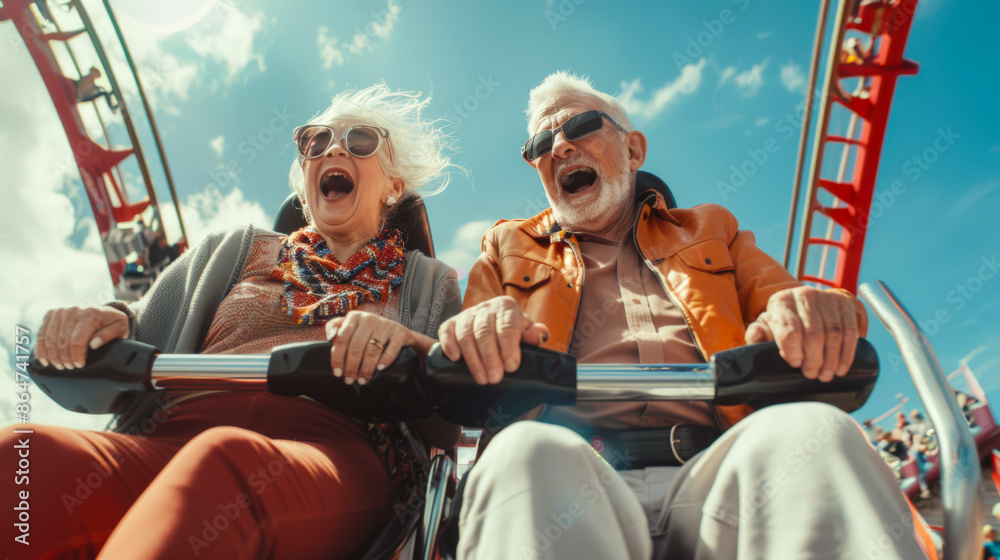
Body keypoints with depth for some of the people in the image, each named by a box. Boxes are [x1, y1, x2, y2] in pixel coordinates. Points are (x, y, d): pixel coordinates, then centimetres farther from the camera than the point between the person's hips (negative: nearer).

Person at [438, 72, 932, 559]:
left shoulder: (710, 231, 29)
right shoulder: (507, 247, 26)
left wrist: (815, 311, -11)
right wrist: (477, 335, -14)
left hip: (712, 477, 2)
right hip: (572, 482, 0)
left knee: (812, 430, -32)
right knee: (526, 452, -36)